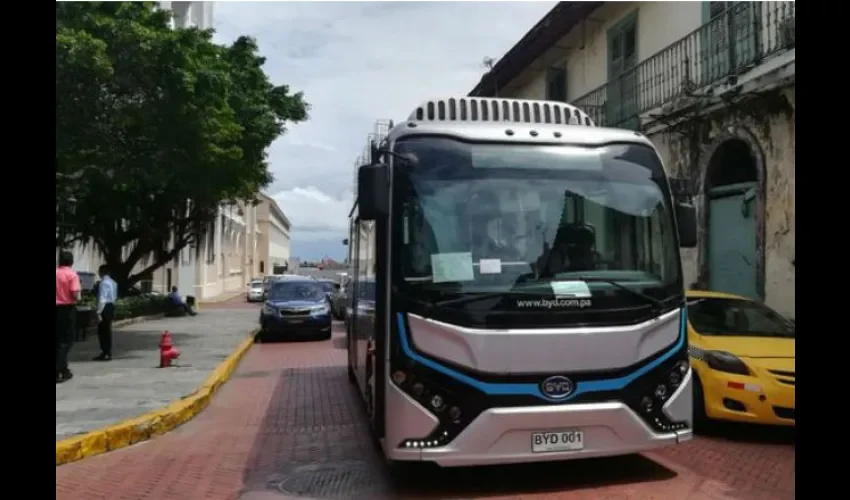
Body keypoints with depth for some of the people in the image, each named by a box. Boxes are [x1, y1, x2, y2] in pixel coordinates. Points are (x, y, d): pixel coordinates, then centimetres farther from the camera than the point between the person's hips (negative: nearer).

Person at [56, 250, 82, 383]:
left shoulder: (56, 273, 2)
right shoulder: (72, 275, -10)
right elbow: (76, 296, -17)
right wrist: (79, 297, 4)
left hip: (57, 309, 5)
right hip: (67, 309, -5)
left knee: (58, 340, 15)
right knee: (66, 341, 2)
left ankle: (63, 370, 23)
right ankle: (58, 372, -6)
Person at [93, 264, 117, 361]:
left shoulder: (103, 283, -15)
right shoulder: (113, 282, 15)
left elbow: (102, 299, -20)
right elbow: (115, 297, 18)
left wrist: (99, 312, -21)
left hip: (105, 308, -10)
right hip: (111, 307, 10)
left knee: (102, 331, -3)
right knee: (107, 331, 14)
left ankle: (105, 354, -2)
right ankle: (108, 353, 19)